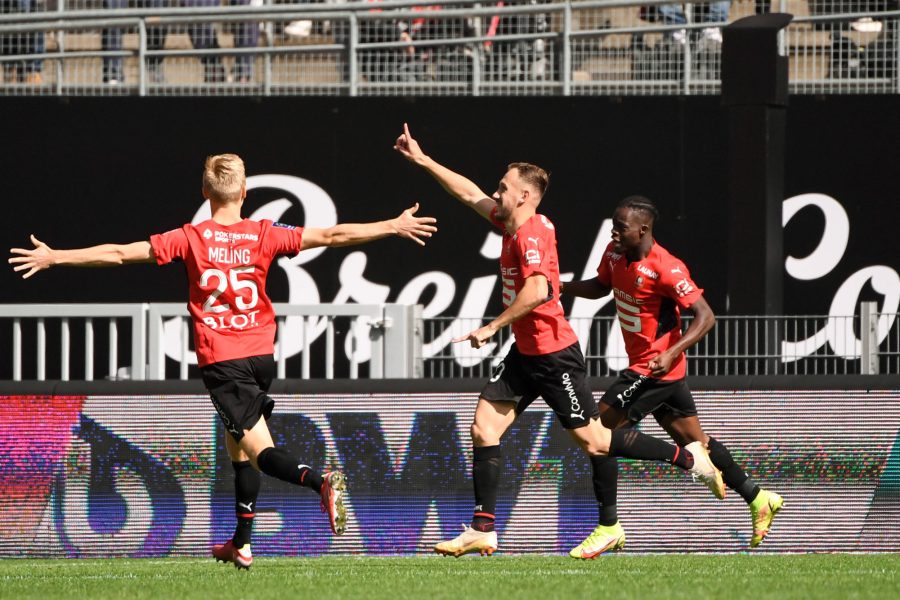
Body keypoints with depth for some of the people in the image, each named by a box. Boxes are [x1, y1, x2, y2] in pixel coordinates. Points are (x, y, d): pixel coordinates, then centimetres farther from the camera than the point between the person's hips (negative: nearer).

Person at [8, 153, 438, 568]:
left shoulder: (191, 239, -5)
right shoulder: (263, 235, 0)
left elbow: (119, 253, -3)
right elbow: (332, 236, -2)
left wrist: (55, 258, 5)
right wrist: (393, 227, 6)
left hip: (219, 360, -3)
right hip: (261, 354, 3)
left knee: (261, 452, -8)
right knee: (237, 446, 19)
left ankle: (321, 483, -37)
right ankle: (241, 544, 24)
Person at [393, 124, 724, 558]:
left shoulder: (530, 234, -19)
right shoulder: (514, 226, 8)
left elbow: (536, 291, -33)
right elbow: (471, 195, 20)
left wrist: (492, 327, -25)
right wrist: (422, 161, 21)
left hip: (553, 354, -10)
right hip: (526, 353, 10)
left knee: (593, 441, -4)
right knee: (484, 424, 1)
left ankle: (688, 458, 10)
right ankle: (482, 530, 2)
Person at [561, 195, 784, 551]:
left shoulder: (665, 269, -23)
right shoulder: (615, 254, 2)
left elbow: (705, 316, -21)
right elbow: (602, 286, 22)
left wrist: (671, 353, -33)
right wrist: (560, 287, 3)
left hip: (657, 367, -9)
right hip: (642, 365, 9)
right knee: (694, 441, 16)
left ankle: (608, 527, -7)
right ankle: (757, 498, 26)